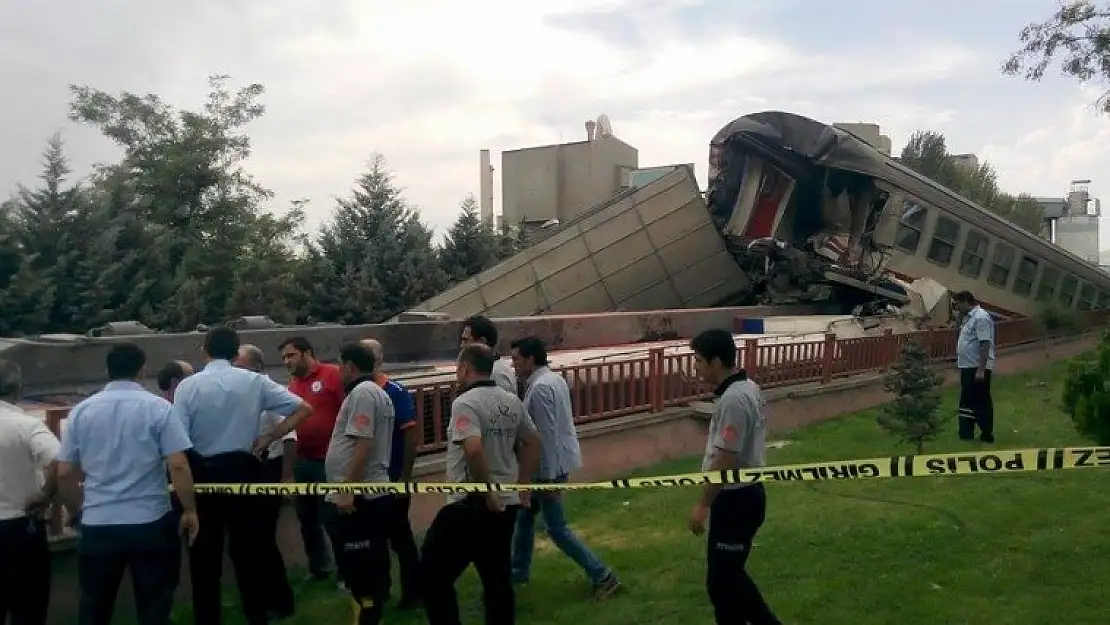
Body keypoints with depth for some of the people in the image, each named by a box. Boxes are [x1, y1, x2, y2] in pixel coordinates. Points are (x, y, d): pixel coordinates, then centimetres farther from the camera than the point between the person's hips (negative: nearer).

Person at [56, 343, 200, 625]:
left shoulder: (80, 411, 3)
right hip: (150, 523, -3)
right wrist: (190, 510, -3)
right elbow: (178, 466, -13)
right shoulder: (158, 407, -8)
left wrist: (79, 509, 20)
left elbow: (64, 472, 5)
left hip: (97, 524, 3)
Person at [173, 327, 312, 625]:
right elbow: (303, 409, -5)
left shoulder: (188, 385, -8)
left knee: (205, 555, 14)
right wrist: (268, 437, 0)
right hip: (243, 470, 1)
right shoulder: (255, 381, -4)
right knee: (249, 549, 15)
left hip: (202, 474, -1)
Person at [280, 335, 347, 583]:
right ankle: (318, 568, 33)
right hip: (303, 461, 8)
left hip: (330, 461, -7)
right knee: (307, 519, 17)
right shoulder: (292, 386, 12)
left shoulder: (333, 375, -11)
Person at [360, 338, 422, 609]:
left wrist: (405, 476, -17)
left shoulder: (396, 392, -13)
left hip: (392, 478, -5)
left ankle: (413, 591, 19)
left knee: (399, 534, 5)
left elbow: (412, 434, -14)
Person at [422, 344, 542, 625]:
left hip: (471, 504, -8)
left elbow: (474, 449, -30)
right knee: (498, 577, 17)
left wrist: (487, 494, -20)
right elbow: (532, 443, 16)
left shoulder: (465, 402, -16)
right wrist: (521, 487, 17)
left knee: (434, 574, 5)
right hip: (506, 503, 8)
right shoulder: (512, 401, 8)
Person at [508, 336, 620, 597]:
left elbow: (547, 435, -25)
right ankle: (518, 571, 34)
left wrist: (549, 478, -22)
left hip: (549, 467, -10)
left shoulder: (539, 388, -22)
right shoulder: (554, 378, 8)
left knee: (557, 529, 0)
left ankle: (602, 576, 5)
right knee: (525, 515, 21)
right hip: (557, 462, 10)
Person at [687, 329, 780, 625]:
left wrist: (702, 504, -16)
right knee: (729, 574, 20)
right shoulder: (748, 388, 8)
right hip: (745, 493, 10)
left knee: (721, 582, 3)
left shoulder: (733, 400, -24)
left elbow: (725, 460, -24)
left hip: (736, 500, -10)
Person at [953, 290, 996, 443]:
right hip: (968, 367, 10)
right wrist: (960, 361, 19)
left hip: (978, 368, -10)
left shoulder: (981, 317, -15)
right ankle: (966, 434, 19)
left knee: (981, 402, -2)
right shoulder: (969, 317, 16)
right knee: (967, 401, 13)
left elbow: (985, 344, -22)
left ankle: (987, 435, 6)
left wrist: (981, 369, -25)